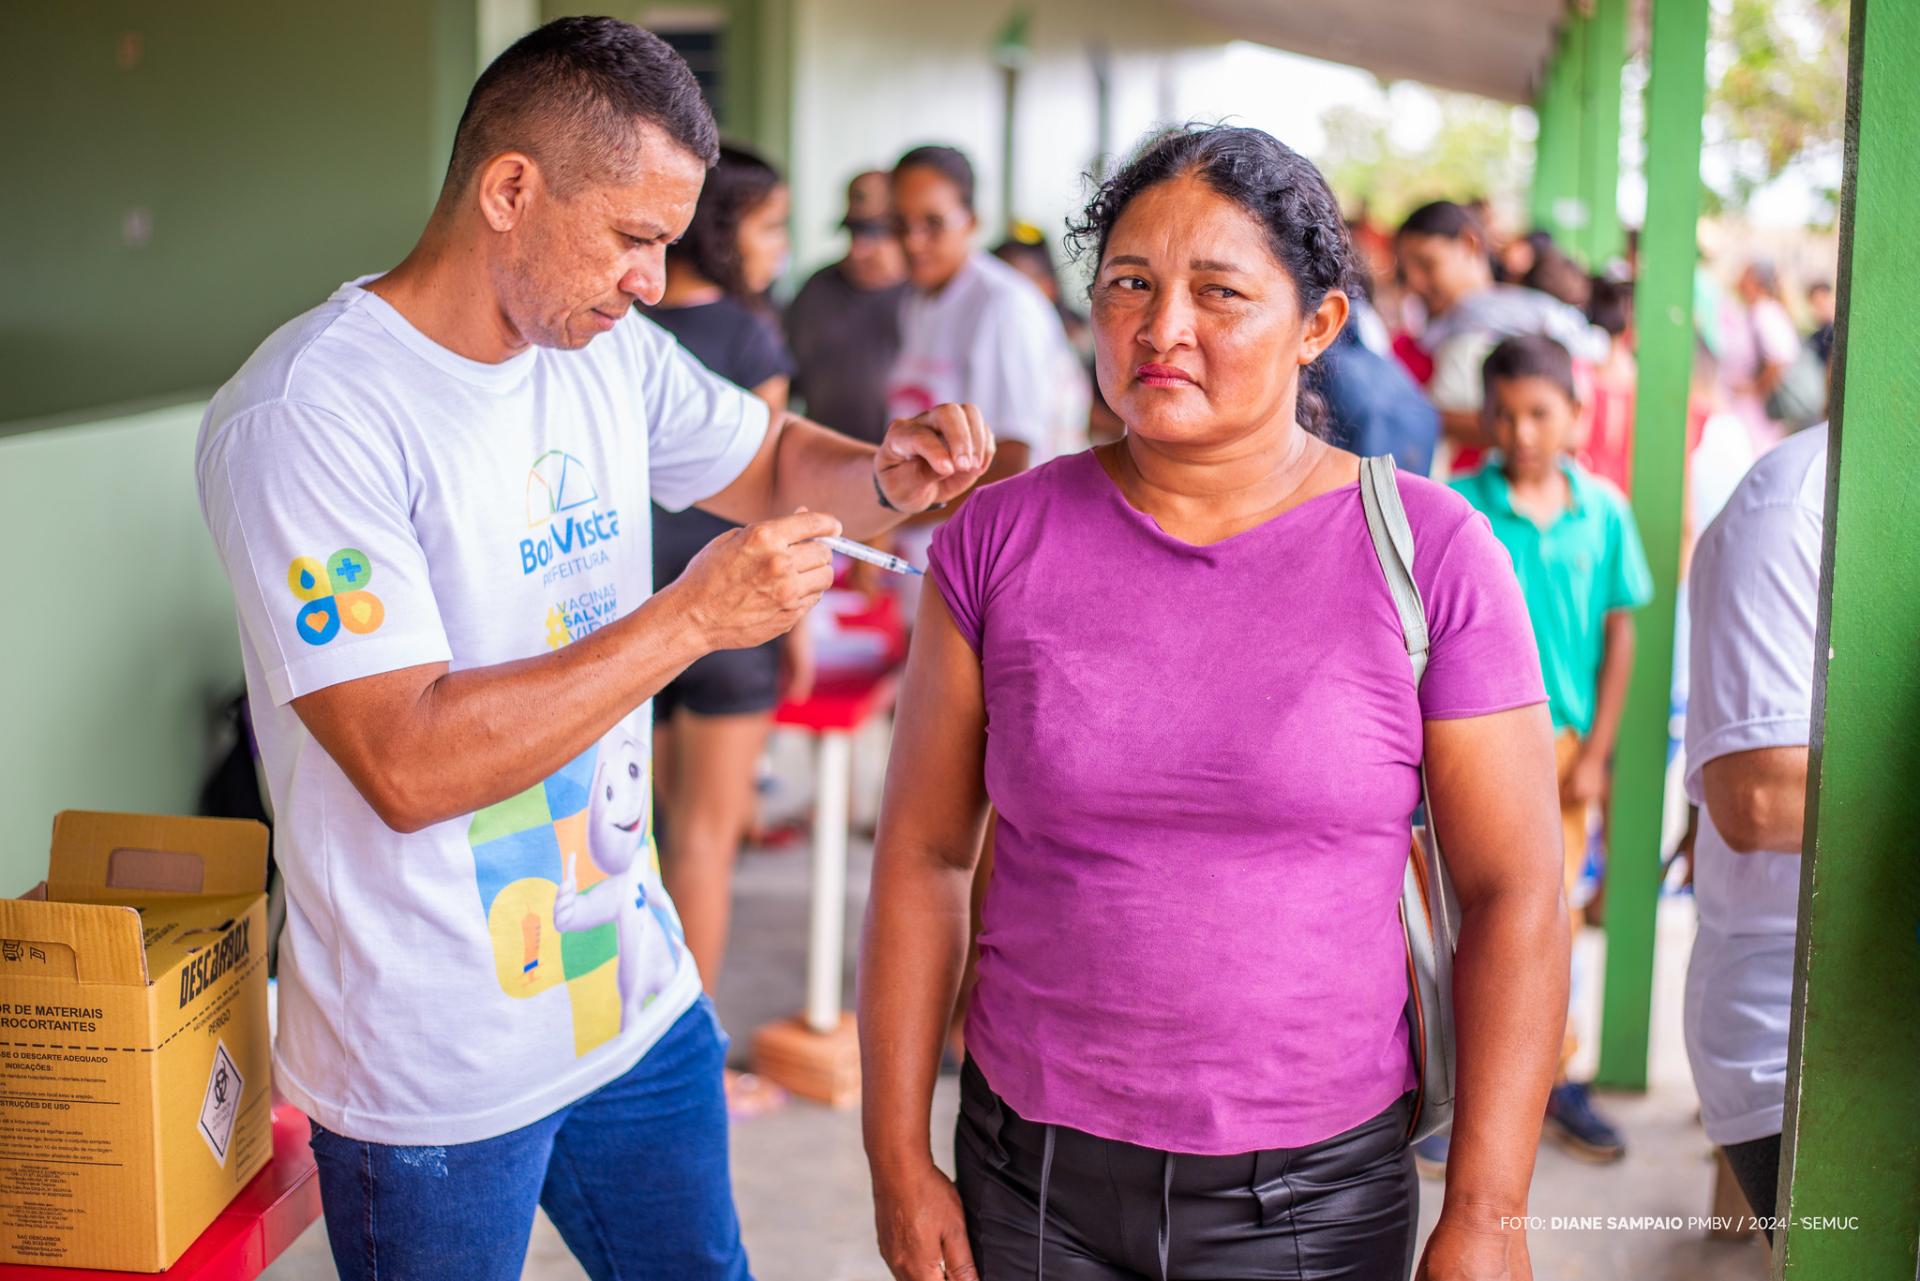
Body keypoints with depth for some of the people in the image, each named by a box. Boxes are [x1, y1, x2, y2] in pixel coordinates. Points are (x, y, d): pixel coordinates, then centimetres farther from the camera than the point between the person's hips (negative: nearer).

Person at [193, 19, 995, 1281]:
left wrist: (886, 476, -3)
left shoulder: (611, 353, 1)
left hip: (638, 1001, 7)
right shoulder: (307, 416, -21)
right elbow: (408, 765, -27)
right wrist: (692, 616, -26)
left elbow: (771, 457, 20)